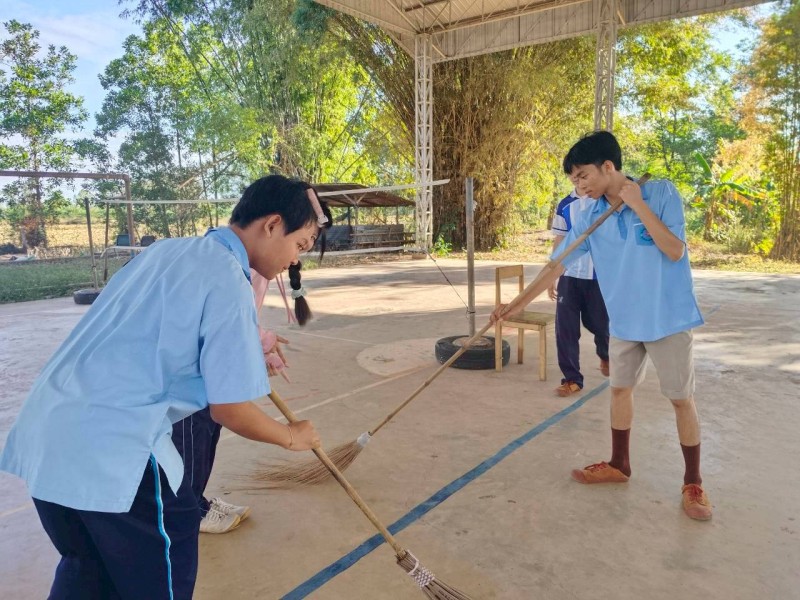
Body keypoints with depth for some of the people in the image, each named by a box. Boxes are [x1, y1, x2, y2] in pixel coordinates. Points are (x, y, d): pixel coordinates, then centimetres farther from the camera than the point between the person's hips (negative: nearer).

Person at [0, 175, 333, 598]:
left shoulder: (167, 249, 10)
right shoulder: (229, 282, -14)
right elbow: (230, 411, -12)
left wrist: (245, 355, 26)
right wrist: (291, 436, 6)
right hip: (112, 447, -8)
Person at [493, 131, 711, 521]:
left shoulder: (661, 193, -12)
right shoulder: (590, 218, -3)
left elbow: (675, 251, -19)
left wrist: (638, 205, -23)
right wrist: (519, 303, -5)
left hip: (668, 317, -4)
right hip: (624, 321, 5)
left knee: (681, 398, 4)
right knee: (620, 389, 13)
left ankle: (693, 483, 20)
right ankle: (619, 465, 32)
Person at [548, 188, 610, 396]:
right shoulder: (565, 205, 5)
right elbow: (559, 242, 9)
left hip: (600, 277, -2)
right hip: (569, 276, 3)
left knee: (600, 323, 10)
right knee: (565, 328, 0)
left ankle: (605, 355, 45)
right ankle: (572, 378, 13)